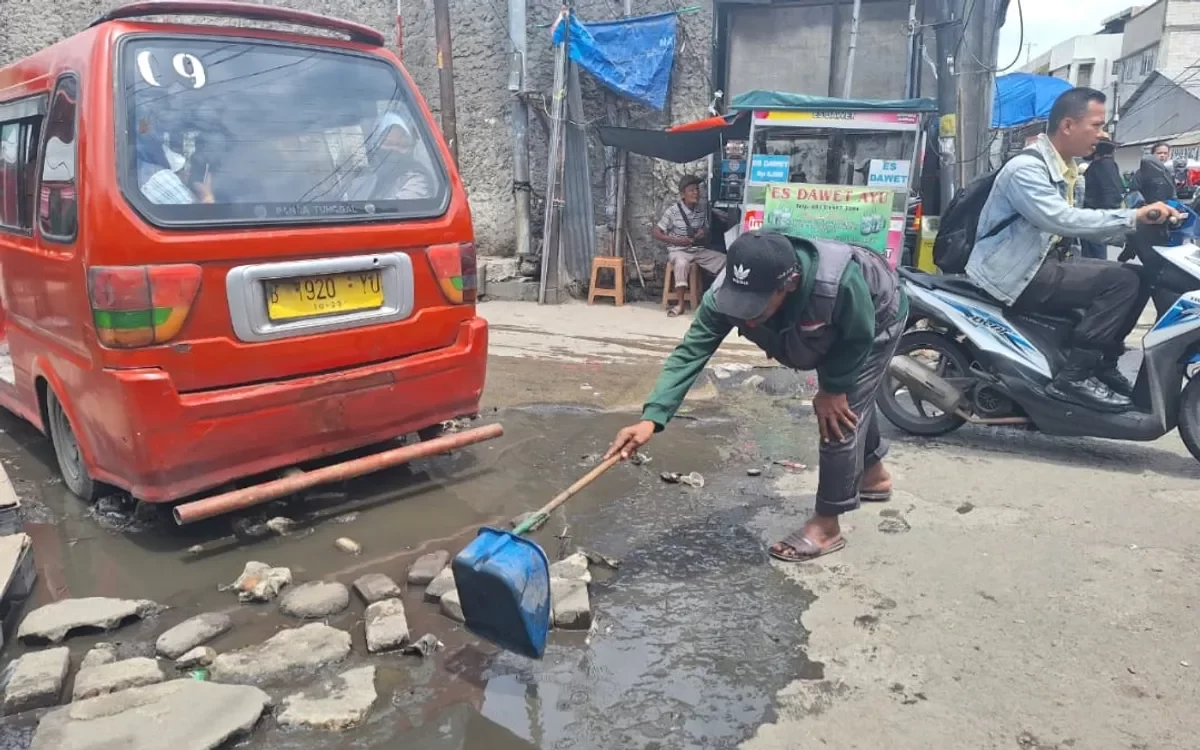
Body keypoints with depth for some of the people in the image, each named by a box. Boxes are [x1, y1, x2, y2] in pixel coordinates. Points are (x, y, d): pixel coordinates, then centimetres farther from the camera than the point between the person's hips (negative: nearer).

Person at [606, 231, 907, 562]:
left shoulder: (840, 283, -50)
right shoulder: (726, 293, -38)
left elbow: (859, 340, -30)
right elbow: (689, 353, -39)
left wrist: (832, 388, -19)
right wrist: (652, 417, -50)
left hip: (876, 321, -5)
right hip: (831, 331, 6)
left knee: (841, 413, -12)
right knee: (845, 399, 25)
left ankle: (827, 525, 5)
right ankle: (874, 475, 53)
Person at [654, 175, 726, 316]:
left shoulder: (701, 210, 7)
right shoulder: (673, 211, -10)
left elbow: (706, 230, 20)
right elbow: (656, 233, -8)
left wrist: (704, 233, -6)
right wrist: (676, 240, -19)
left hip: (699, 250, 6)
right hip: (678, 251, -6)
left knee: (725, 260, -9)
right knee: (682, 263, -40)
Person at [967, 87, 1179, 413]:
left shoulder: (1068, 172, 14)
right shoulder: (1025, 168, -18)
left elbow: (1079, 223, 11)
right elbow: (1062, 220, -29)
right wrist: (1133, 216, -28)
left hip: (1043, 260, 10)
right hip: (1014, 274, -10)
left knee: (1135, 276, 7)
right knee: (1121, 281, -19)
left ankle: (1102, 366, 12)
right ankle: (1073, 377, -15)